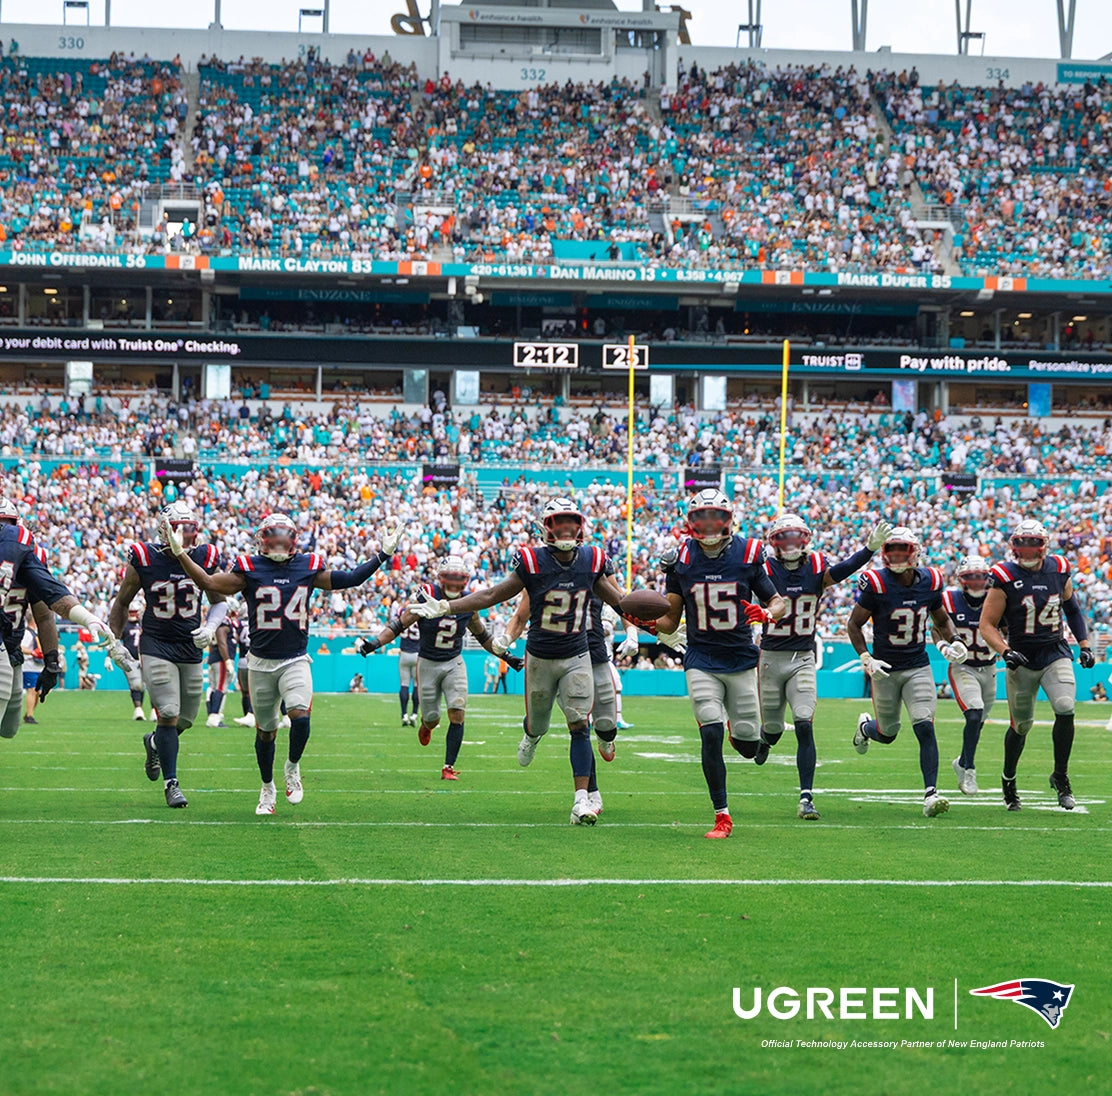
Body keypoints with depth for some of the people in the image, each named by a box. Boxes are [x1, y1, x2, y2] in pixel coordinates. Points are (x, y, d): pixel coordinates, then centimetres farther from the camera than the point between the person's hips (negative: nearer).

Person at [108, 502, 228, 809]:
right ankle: (171, 783, -3)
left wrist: (210, 628, -8)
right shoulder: (144, 559, -9)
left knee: (185, 721, 9)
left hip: (192, 647, 4)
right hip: (156, 646, -3)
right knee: (169, 715, -14)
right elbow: (122, 603, 5)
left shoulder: (205, 559, -2)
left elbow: (219, 602, 12)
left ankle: (154, 743, 42)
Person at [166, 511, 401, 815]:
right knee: (265, 730, 9)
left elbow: (348, 579, 11)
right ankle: (267, 789, 30)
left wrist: (382, 556, 8)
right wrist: (180, 554, -15)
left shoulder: (308, 567, 3)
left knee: (300, 716, -23)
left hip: (295, 661, 0)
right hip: (261, 663, 0)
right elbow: (209, 584, -7)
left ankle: (293, 767, 6)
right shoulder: (249, 569, -3)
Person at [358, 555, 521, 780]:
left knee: (457, 714, -14)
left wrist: (506, 656, 14)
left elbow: (483, 635, 13)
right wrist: (373, 644, -24)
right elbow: (398, 625, -12)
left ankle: (449, 767, -7)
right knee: (431, 718, 5)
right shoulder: (427, 598, -14)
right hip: (428, 663, -2)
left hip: (454, 663, 2)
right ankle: (426, 725, 46)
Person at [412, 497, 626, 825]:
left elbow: (616, 600, 12)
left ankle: (581, 800, -14)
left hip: (576, 659, 1)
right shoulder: (533, 562, -13)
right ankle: (531, 735, 55)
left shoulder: (591, 561, -4)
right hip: (540, 658, -1)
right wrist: (444, 607, -12)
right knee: (537, 724, 15)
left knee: (579, 726, -12)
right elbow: (493, 595, -7)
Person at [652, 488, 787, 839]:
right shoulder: (681, 560, -1)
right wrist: (651, 622, -17)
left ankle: (736, 722, 41)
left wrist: (766, 614, -19)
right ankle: (722, 816, -4)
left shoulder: (747, 555, -4)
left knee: (748, 747, 2)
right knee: (711, 736, -16)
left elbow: (779, 602, 5)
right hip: (701, 661, 0)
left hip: (741, 659, 0)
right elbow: (671, 620, 6)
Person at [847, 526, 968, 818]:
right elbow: (854, 624, -5)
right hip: (886, 670, -2)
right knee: (887, 734, 11)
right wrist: (866, 659, -17)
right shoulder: (875, 584, -15)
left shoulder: (930, 582, -3)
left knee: (925, 728, -14)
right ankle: (865, 726, 48)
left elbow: (942, 620, 14)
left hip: (918, 667, 2)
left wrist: (953, 641, -5)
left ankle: (930, 793, -14)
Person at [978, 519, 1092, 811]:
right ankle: (1008, 779, 32)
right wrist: (1006, 652, -25)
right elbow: (987, 624, -10)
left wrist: (1085, 645, 11)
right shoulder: (1005, 578, -11)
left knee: (1065, 709, -20)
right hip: (1022, 659, -2)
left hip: (1056, 653, 2)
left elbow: (1072, 609, 18)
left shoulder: (1059, 571, 1)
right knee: (1021, 725, 7)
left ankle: (1060, 776, -3)